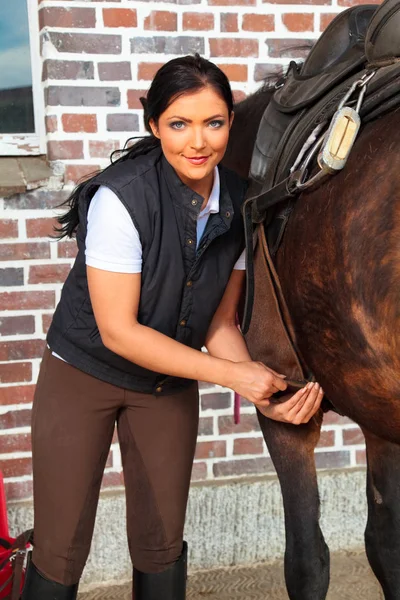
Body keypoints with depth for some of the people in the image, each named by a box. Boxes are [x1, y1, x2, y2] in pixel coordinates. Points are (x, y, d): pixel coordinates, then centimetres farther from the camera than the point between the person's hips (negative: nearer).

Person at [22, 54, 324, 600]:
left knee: (162, 545, 13)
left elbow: (219, 323, -2)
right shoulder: (122, 199, -26)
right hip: (84, 376, -4)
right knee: (60, 553, 5)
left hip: (171, 384, 5)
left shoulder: (238, 204, -9)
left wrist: (265, 393, -18)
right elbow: (117, 331, -25)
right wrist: (233, 374, -24)